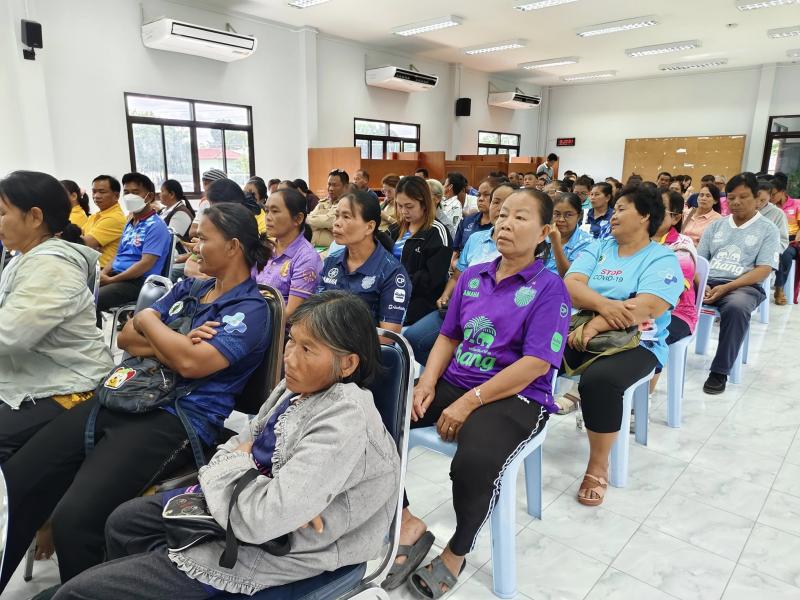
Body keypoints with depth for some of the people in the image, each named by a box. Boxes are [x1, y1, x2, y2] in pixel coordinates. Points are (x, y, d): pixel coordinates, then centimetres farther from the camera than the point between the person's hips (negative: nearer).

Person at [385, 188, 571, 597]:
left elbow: (537, 364, -15)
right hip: (454, 381, 6)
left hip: (517, 397, -5)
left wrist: (470, 402, -20)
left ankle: (456, 554, -2)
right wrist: (427, 383, -5)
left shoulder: (549, 288, -7)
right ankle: (407, 525, 1)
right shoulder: (472, 276, 11)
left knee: (475, 463, -35)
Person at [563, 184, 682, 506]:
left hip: (635, 343, -4)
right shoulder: (598, 248, 13)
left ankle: (598, 467, -13)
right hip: (582, 332, 5)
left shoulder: (663, 259, -1)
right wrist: (604, 305, -22)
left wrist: (595, 325, -24)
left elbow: (646, 308, -19)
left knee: (598, 380, -34)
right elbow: (570, 285, -4)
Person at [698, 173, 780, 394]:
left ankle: (720, 371, -27)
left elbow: (763, 270, -3)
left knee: (736, 307, -39)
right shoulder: (716, 225, 18)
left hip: (744, 286, -3)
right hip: (708, 283, 3)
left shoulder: (767, 229, 8)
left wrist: (727, 287, -17)